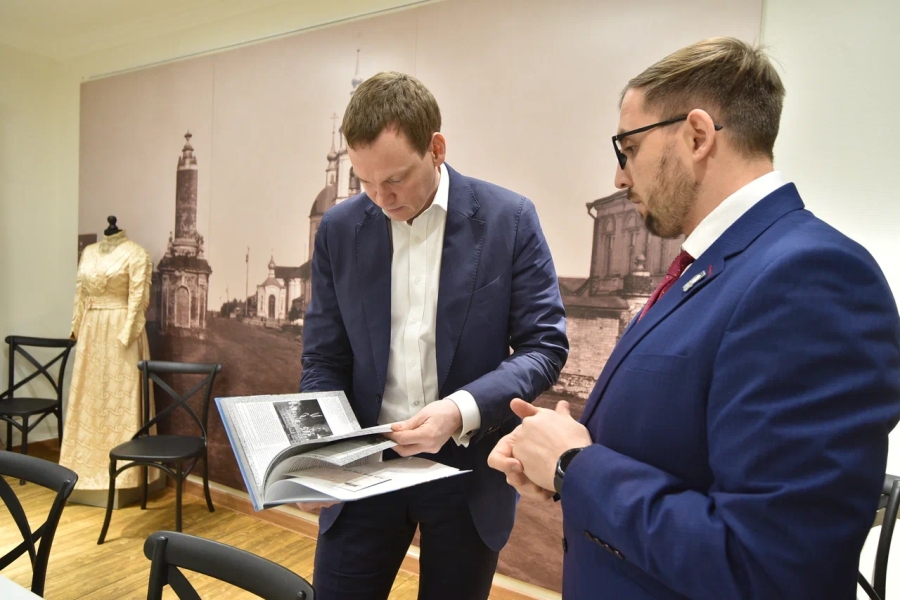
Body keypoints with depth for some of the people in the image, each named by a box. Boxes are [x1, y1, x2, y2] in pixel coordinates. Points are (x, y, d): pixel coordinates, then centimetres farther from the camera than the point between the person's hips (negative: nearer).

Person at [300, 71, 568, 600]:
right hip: (363, 467, 2)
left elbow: (545, 345, -9)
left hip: (469, 469, -1)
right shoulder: (339, 228, -1)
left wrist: (462, 409, -23)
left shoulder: (509, 219, -10)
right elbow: (325, 359, 3)